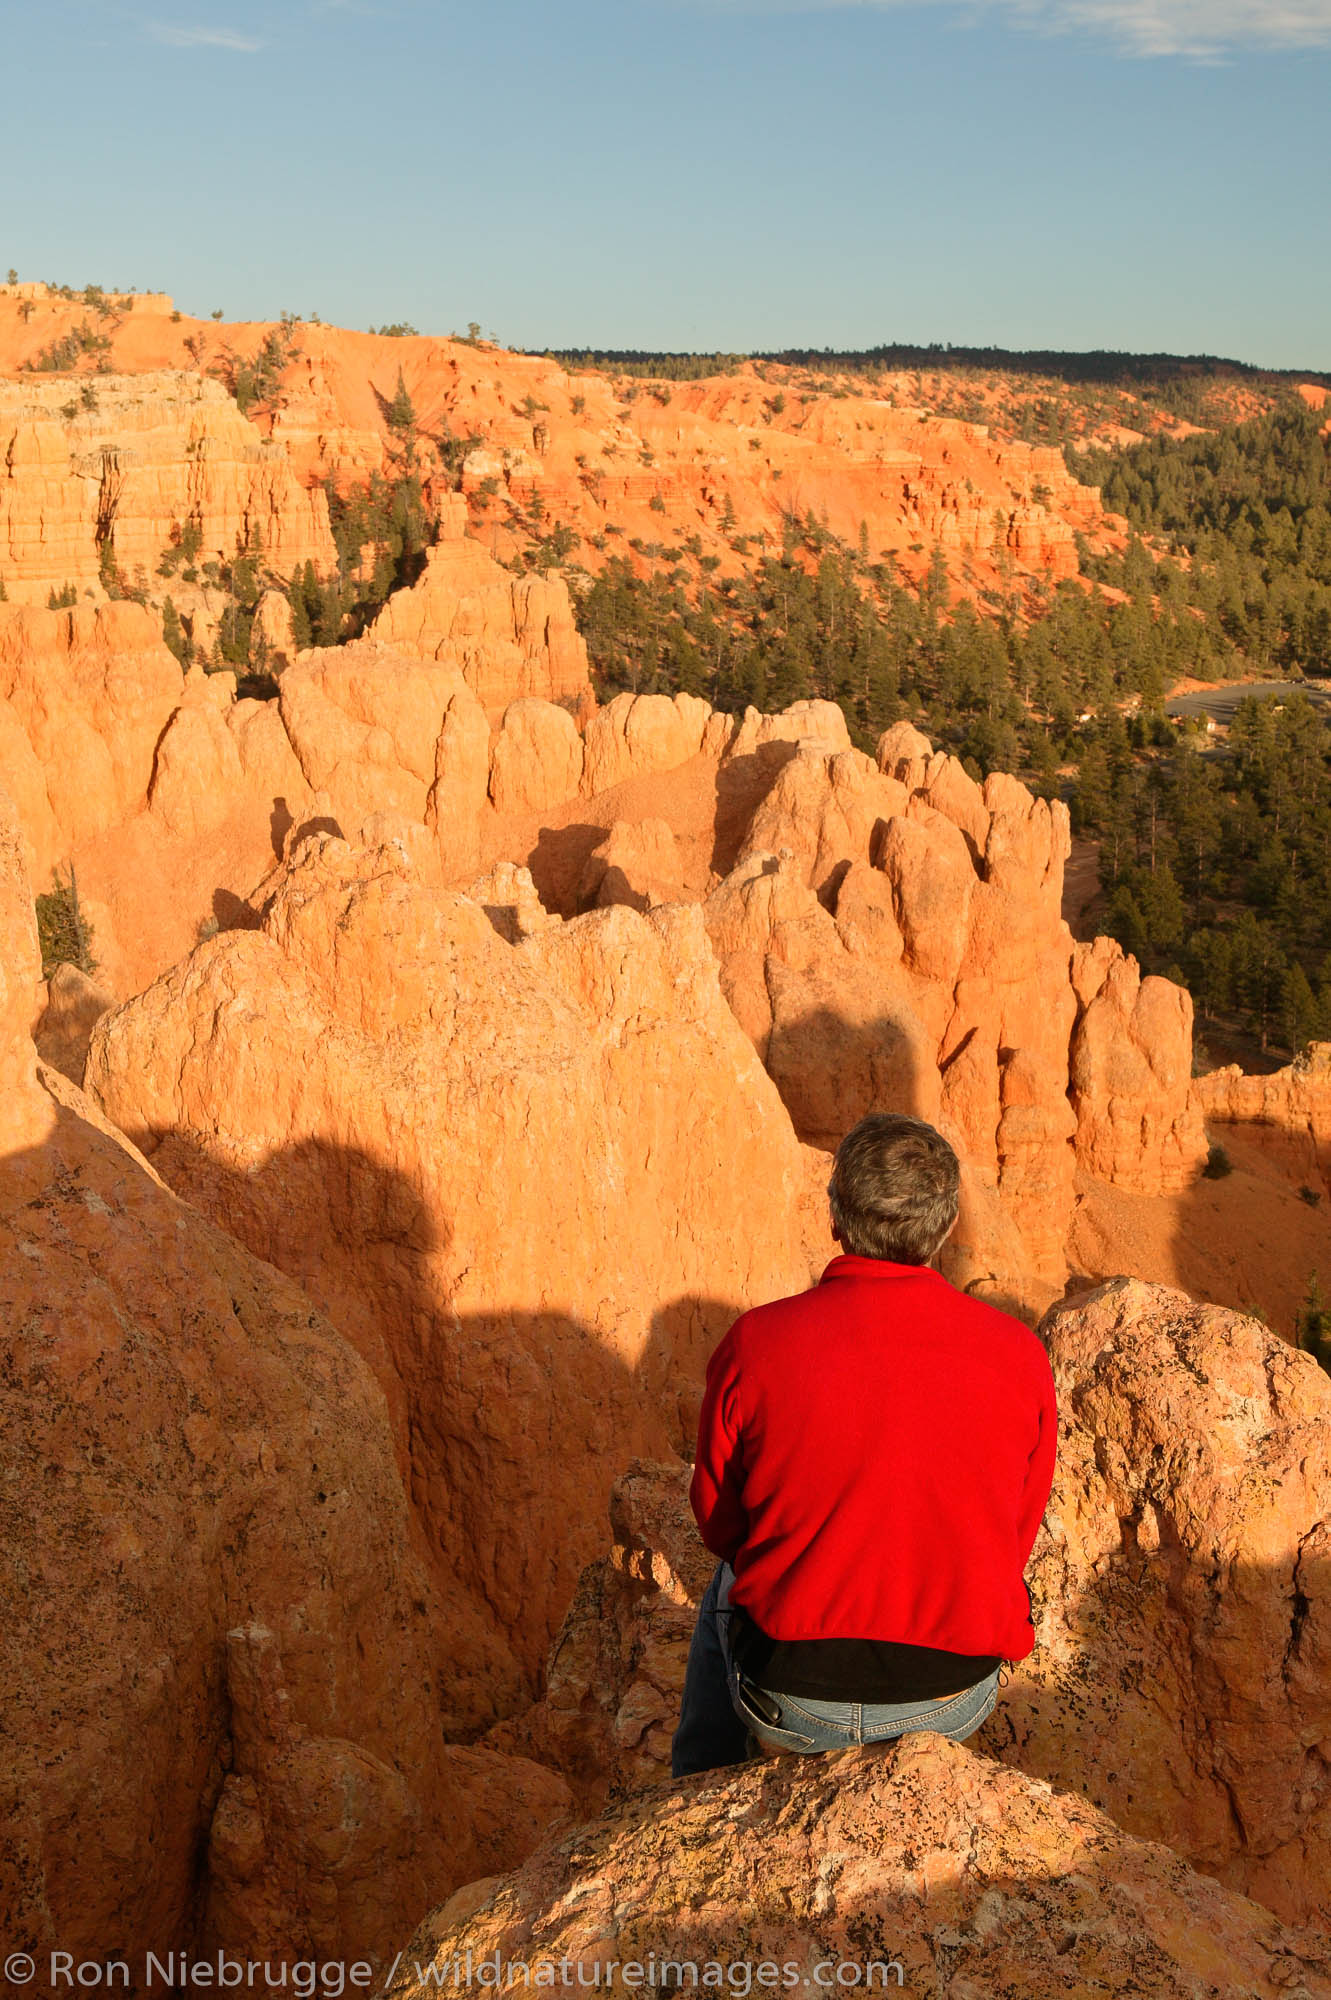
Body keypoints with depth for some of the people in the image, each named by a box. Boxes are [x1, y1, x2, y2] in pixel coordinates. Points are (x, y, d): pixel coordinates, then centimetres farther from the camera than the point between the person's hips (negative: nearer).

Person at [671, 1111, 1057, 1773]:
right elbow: (1017, 1536, 2)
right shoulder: (1020, 1354, -11)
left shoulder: (755, 1345, -17)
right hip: (955, 1704, 2)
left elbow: (719, 1522, -2)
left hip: (791, 1704, -1)